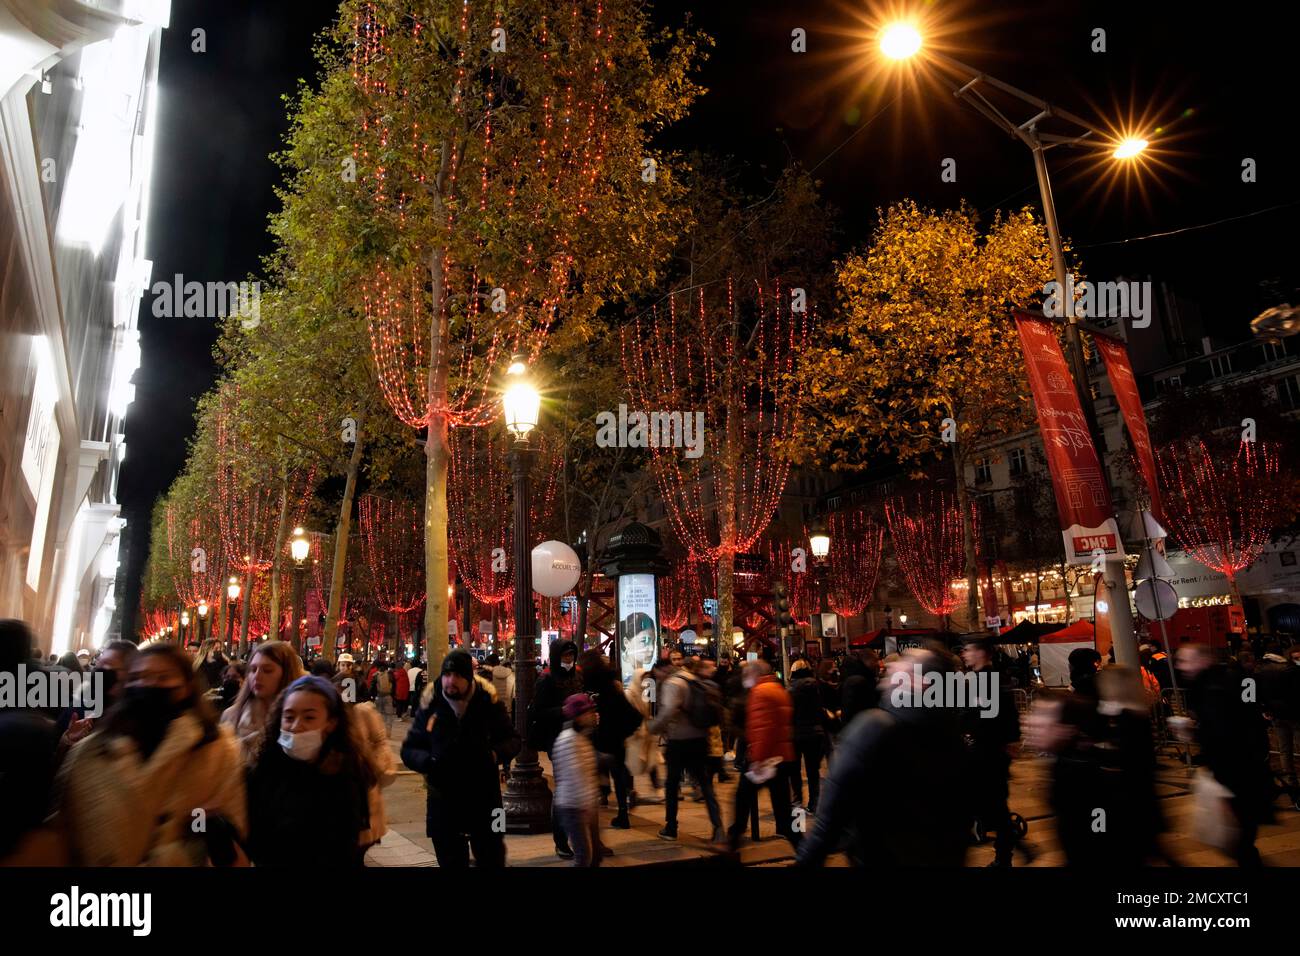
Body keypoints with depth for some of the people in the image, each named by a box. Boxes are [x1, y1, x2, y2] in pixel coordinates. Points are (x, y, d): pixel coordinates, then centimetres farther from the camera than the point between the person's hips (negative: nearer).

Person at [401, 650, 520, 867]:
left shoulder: (488, 702, -5)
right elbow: (409, 749, 4)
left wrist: (495, 753, -18)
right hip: (443, 802, 1)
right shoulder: (430, 705, -3)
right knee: (450, 862, 12)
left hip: (485, 800, -1)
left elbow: (513, 741, 3)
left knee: (492, 859, 11)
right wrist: (428, 761, -17)